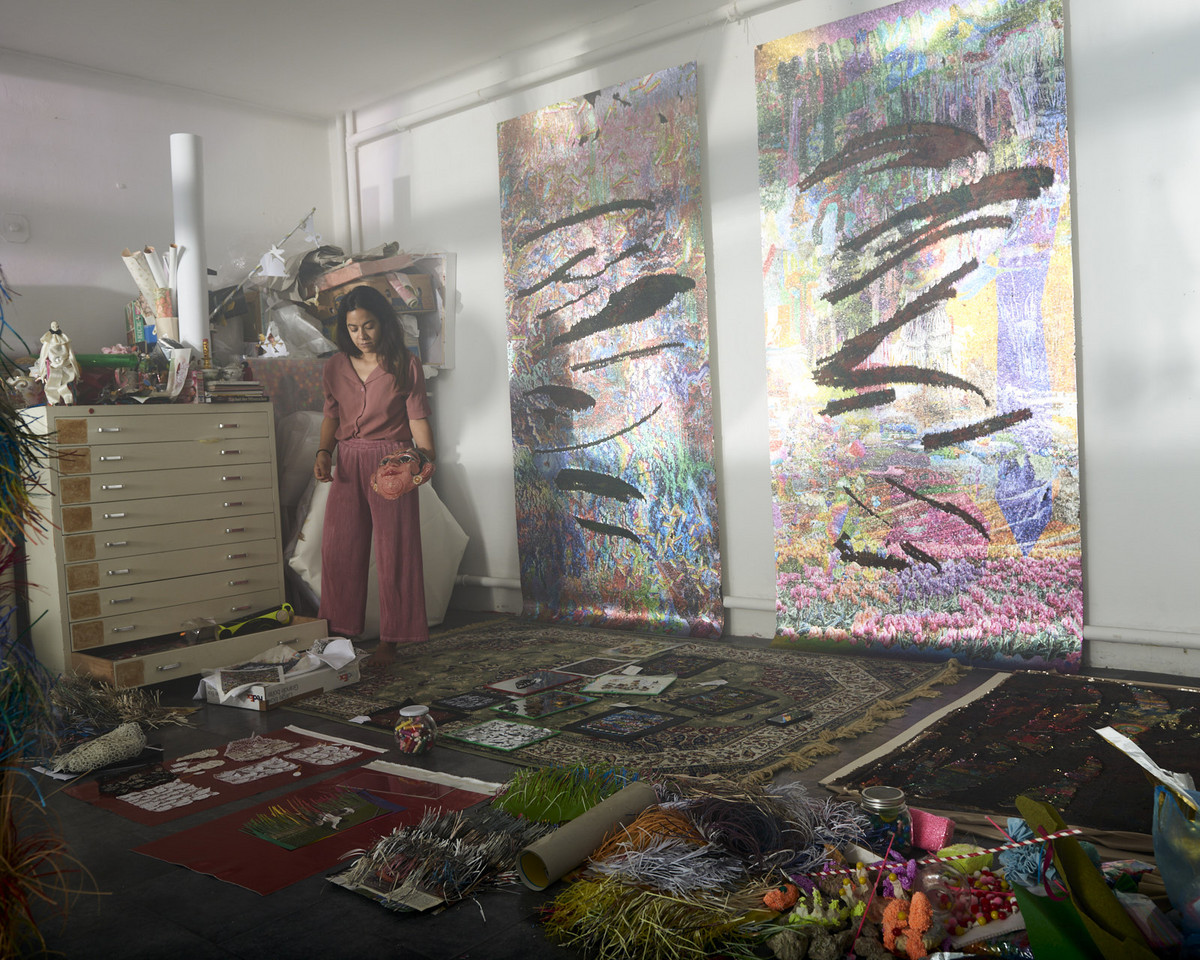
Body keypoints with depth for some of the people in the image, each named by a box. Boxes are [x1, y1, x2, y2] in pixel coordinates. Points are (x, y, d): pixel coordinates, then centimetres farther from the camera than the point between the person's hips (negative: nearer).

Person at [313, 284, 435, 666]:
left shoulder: (405, 365, -2)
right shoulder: (336, 366, 8)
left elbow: (418, 418, -4)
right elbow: (331, 416, 15)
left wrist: (426, 457, -19)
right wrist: (323, 453, -1)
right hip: (348, 465, 4)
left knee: (394, 552, -2)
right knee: (340, 550, 4)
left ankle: (390, 641, 6)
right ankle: (341, 633, 16)